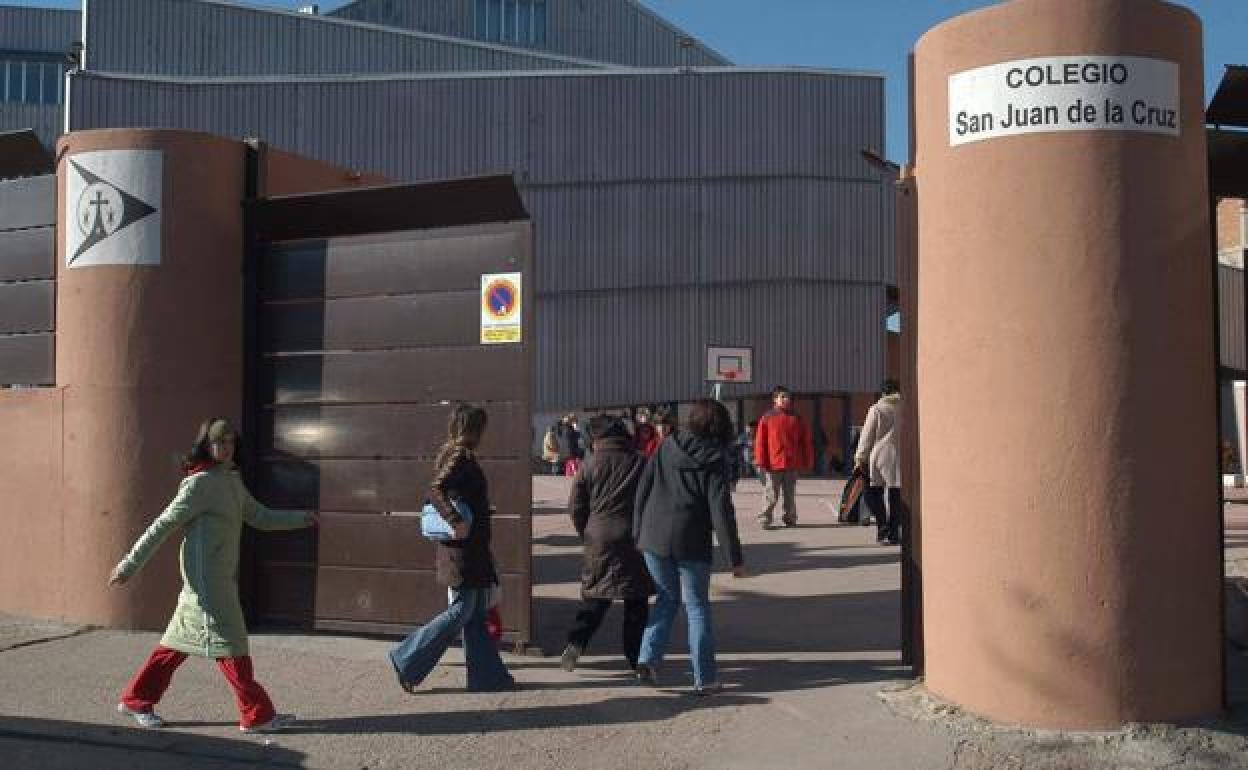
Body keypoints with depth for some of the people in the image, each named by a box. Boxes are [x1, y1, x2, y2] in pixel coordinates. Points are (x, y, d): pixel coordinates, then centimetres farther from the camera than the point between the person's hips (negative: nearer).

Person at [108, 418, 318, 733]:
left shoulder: (232, 482, 12)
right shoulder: (200, 483, -14)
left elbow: (261, 518, 16)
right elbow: (163, 525, -13)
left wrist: (301, 518, 6)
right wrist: (130, 565, -11)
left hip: (223, 576, 9)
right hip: (206, 578, -9)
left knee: (182, 640, 14)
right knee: (229, 642, -5)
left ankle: (136, 700, 25)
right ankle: (258, 715, 1)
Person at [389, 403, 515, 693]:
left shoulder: (450, 454, 13)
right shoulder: (461, 457, -15)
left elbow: (438, 493, 18)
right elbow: (435, 491, -27)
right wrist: (456, 521, -32)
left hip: (472, 551, 10)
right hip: (464, 550, -10)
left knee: (476, 615, 12)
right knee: (461, 612, -2)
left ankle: (487, 677, 17)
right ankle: (407, 660, 5)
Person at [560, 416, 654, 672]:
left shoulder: (590, 464, -1)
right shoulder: (641, 463, 0)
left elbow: (575, 507, 1)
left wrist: (587, 534, 14)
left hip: (599, 538, 0)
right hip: (634, 537, 0)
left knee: (595, 596, 12)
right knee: (636, 602, 8)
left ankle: (576, 642, -4)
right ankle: (636, 656, 12)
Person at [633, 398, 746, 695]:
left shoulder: (665, 449, 5)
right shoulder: (712, 460, -6)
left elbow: (642, 491, 5)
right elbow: (721, 511, -10)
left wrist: (638, 534, 12)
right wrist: (735, 558, -7)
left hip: (653, 539, 3)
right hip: (691, 544, -3)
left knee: (667, 597, 21)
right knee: (697, 607, 8)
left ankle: (648, 659, 7)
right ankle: (704, 678, 11)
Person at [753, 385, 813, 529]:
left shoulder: (796, 420, 7)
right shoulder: (767, 419, -1)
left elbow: (806, 442, 10)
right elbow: (760, 441, -2)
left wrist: (807, 461, 8)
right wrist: (761, 462, -7)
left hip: (792, 465, 3)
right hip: (773, 464, -3)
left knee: (790, 494, 12)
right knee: (770, 494, -2)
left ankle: (790, 518, 22)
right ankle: (764, 519, 4)